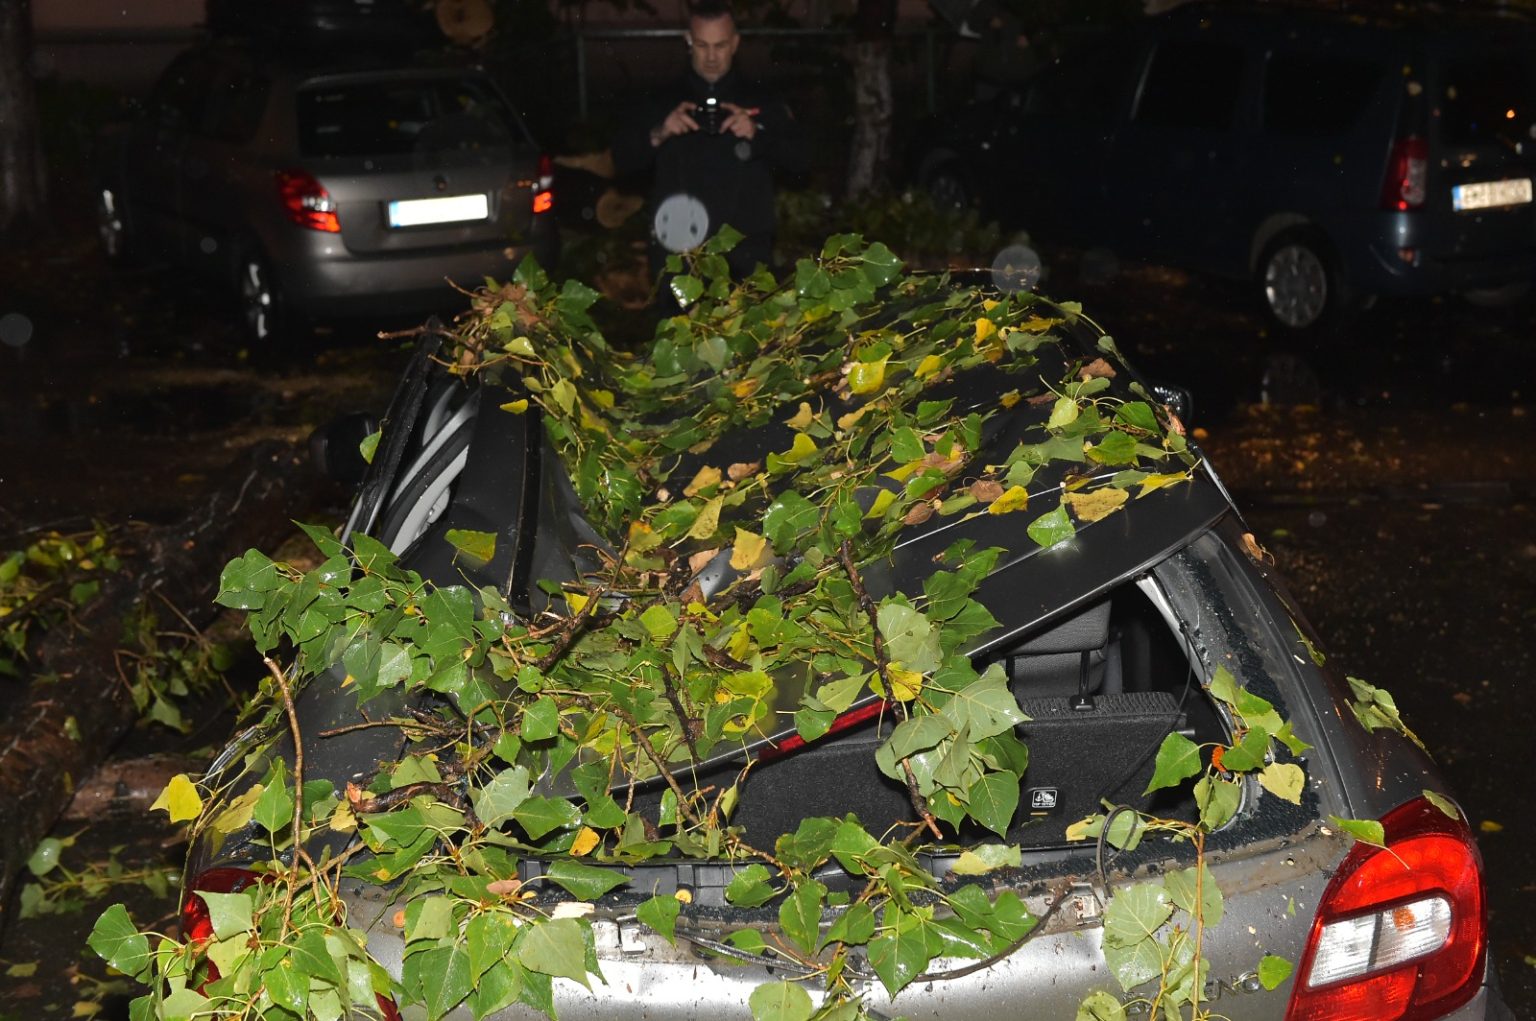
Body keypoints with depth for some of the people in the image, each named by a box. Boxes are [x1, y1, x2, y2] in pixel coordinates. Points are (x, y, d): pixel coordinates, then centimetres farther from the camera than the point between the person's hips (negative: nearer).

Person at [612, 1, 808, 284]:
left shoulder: (762, 102, 10)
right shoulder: (662, 103, 10)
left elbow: (799, 159, 3)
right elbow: (623, 159, 6)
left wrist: (757, 134, -14)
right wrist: (658, 135, -13)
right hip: (678, 248, 0)